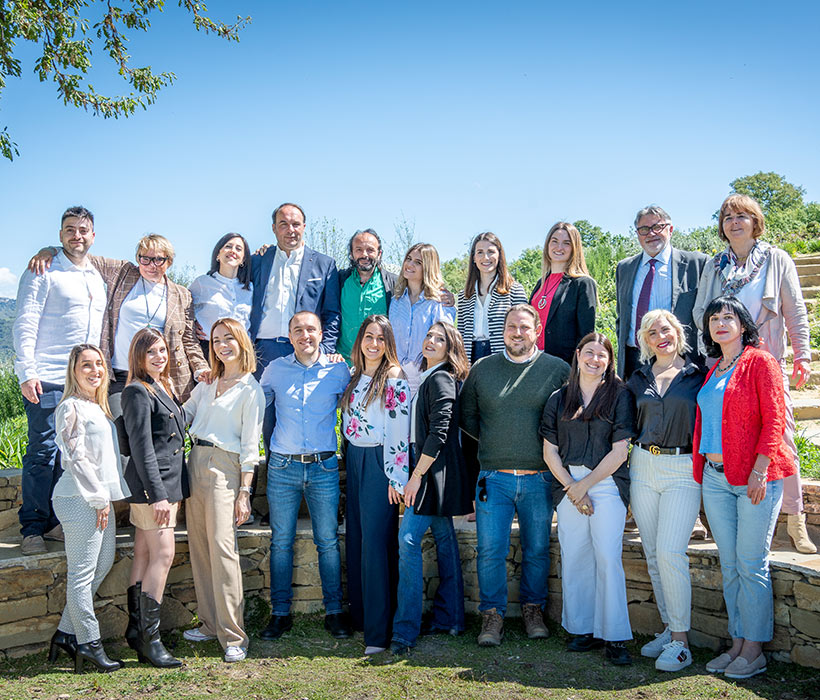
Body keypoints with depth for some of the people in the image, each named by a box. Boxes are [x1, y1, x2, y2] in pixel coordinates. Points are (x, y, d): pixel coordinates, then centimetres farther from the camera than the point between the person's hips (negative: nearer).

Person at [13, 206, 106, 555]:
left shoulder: (97, 278, 18)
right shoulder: (43, 273, -1)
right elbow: (25, 325, -7)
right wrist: (27, 372, -15)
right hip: (47, 380, -5)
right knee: (42, 451, -3)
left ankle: (56, 521, 15)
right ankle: (33, 527, 5)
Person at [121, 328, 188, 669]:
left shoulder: (164, 388, 17)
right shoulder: (137, 391, -10)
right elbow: (142, 447, -15)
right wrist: (157, 494, -19)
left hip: (169, 484, 9)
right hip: (152, 486, -9)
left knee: (144, 556, 11)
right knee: (163, 555, -9)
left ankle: (136, 628, 17)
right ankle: (149, 638, -3)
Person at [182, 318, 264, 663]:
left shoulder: (251, 389, -3)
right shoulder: (208, 383, 17)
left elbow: (250, 446, -6)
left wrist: (244, 492, -10)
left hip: (224, 467, -7)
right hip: (195, 463, 7)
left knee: (222, 547, -13)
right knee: (198, 546, 7)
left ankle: (233, 636, -8)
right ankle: (210, 623, 18)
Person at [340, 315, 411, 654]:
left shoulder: (395, 381, -9)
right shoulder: (354, 377, 12)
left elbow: (399, 433, -13)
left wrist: (395, 478, -15)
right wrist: (349, 460, 15)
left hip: (379, 464, -7)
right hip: (354, 461, 7)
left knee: (376, 542, -8)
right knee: (354, 538, 9)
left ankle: (378, 630, -5)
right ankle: (358, 614, 21)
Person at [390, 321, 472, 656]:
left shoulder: (441, 379, -12)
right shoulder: (429, 378, 18)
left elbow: (439, 433, -20)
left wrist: (416, 475, -19)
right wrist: (418, 473, 15)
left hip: (433, 471, -10)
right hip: (434, 472, 10)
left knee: (408, 539, -13)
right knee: (444, 539, 12)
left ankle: (406, 629, -11)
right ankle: (448, 619, 20)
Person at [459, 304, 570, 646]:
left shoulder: (558, 369, 2)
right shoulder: (482, 369, 6)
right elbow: (466, 415, 14)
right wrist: (492, 440, 4)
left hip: (540, 477, 0)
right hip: (494, 476, 1)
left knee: (537, 550, 10)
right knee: (490, 550, 0)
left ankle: (533, 609, 28)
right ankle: (492, 615, 14)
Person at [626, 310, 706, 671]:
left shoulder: (697, 375, 2)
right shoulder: (639, 378, 13)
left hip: (683, 469, -4)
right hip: (643, 467, 4)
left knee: (670, 552, -13)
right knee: (653, 555, 7)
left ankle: (680, 641, -4)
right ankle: (668, 629, 19)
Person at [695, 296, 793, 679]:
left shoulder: (760, 362, -4)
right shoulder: (713, 372, 16)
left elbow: (774, 420, -11)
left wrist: (760, 470, -18)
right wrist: (702, 469, 12)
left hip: (755, 477, -6)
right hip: (715, 476, 7)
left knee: (752, 564, -2)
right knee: (729, 565, 10)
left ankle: (754, 650, 8)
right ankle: (737, 644, 19)